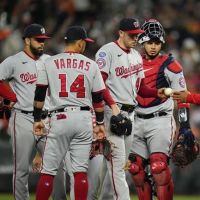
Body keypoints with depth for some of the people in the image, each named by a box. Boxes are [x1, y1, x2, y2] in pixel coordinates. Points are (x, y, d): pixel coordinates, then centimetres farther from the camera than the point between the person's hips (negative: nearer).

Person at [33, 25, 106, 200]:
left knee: (48, 171, 2)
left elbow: (39, 94, 4)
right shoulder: (91, 65, 5)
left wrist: (37, 119, 12)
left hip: (60, 118, -1)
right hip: (84, 118, 1)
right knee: (80, 170, 3)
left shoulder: (50, 63, 4)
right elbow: (98, 97, 9)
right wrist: (100, 123, 18)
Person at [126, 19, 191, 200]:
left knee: (158, 165, -18)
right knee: (136, 167, 4)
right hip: (138, 122, 6)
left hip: (160, 120, -6)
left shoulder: (169, 65, -3)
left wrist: (185, 124, -11)